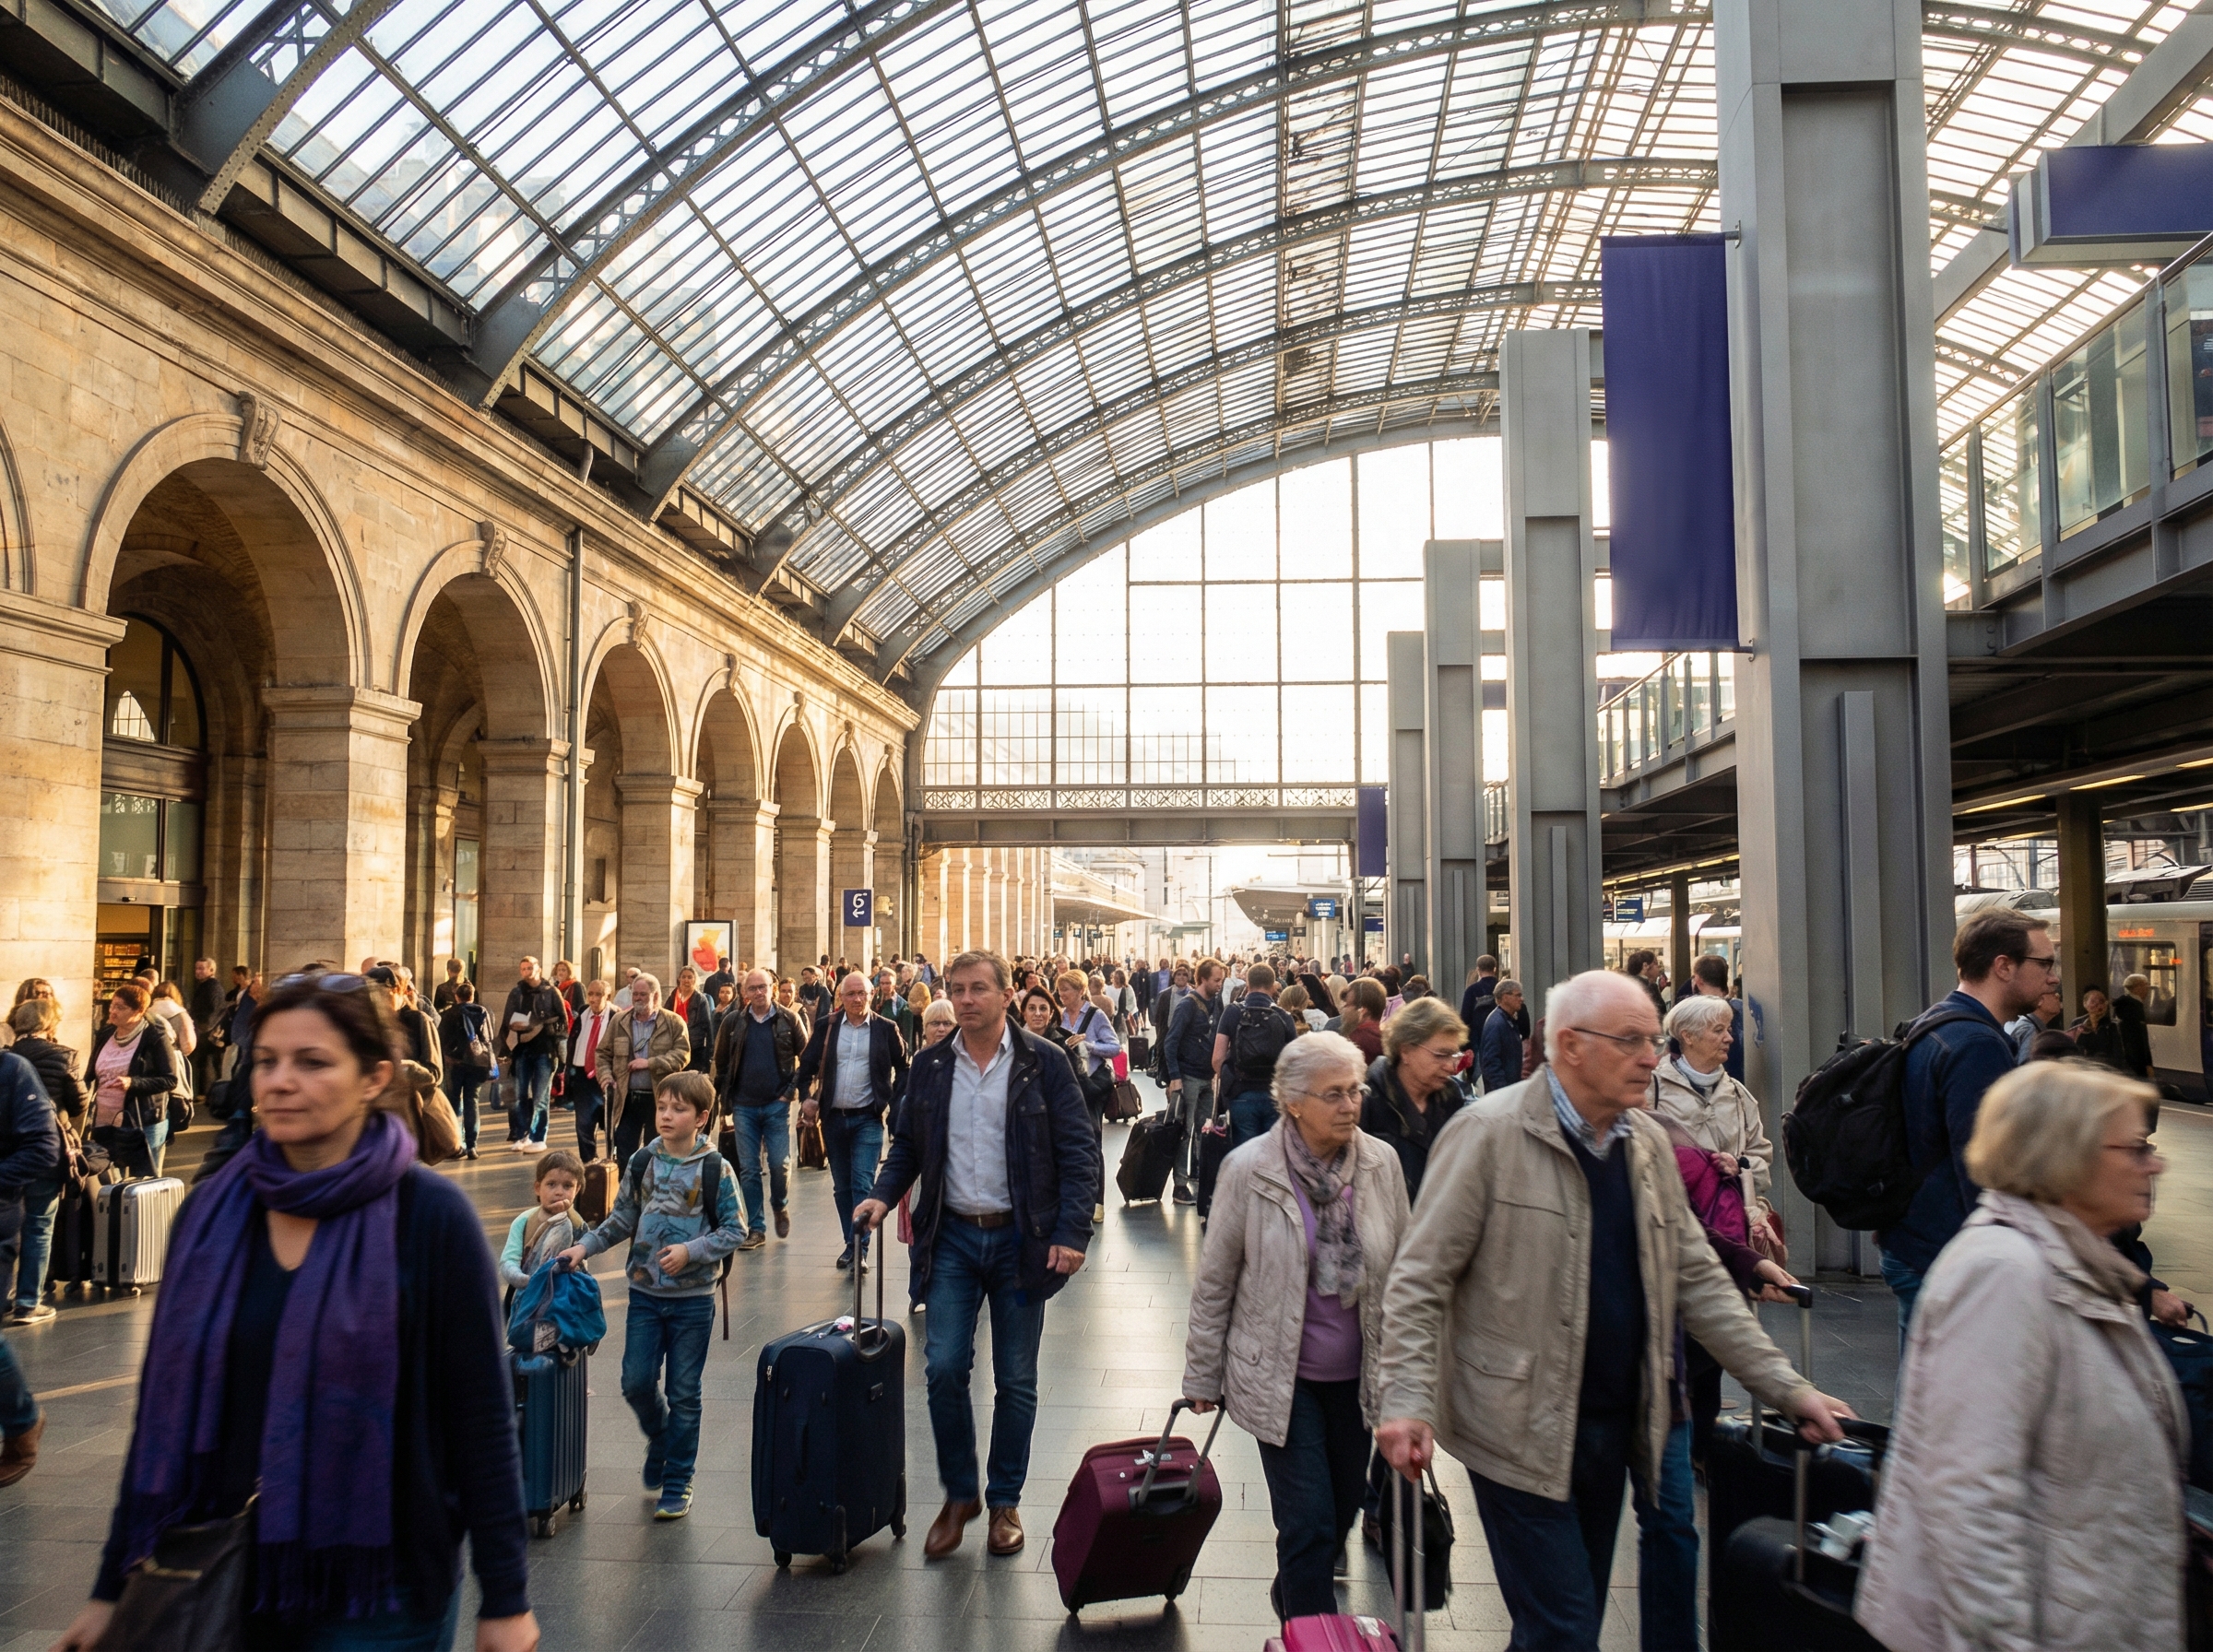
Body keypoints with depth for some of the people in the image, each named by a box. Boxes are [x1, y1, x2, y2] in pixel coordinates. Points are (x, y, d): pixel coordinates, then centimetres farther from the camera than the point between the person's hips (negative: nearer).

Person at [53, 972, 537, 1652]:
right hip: (220, 1580, 4)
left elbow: (482, 1418, -12)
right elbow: (163, 1411, 5)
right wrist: (113, 1588, 7)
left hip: (380, 1595, -4)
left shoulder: (431, 1216, -14)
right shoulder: (212, 1211, -1)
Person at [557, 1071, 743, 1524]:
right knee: (636, 1382, 3)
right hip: (644, 1292, 3)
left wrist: (690, 1251, -20)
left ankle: (677, 1483, 19)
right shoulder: (641, 1163, 1)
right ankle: (660, 1439, 35)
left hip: (693, 1297, -3)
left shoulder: (715, 1170, -11)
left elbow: (734, 1229, -9)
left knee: (683, 1393, 5)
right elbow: (623, 1219, 10)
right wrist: (586, 1246, -1)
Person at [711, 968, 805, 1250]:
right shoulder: (733, 1023, 5)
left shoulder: (789, 1019, -1)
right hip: (744, 1107, 2)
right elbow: (720, 1062, 12)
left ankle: (779, 1206, 26)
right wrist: (726, 1097, 6)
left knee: (779, 1164, -3)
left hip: (777, 1104, -2)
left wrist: (792, 1089, -6)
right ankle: (756, 1229, 11)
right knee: (748, 1170, 3)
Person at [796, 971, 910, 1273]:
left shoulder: (886, 1029, -2)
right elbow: (807, 1064, 11)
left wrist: (895, 1102, -4)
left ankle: (860, 1248, -9)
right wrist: (806, 1096, -2)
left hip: (868, 1119, -3)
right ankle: (851, 1245, 22)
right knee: (842, 1187, 11)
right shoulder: (827, 1027, 4)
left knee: (863, 1185, -11)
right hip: (833, 1119, 3)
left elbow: (903, 1068, 6)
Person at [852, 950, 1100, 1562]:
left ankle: (1005, 1501, 25)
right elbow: (907, 1145, 14)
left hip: (1021, 1238, -2)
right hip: (952, 1237, 2)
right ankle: (959, 1495, 17)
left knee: (1016, 1379, 7)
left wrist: (1072, 1232, -14)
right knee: (943, 1368, -4)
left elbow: (1079, 1153, -6)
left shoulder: (1044, 1064, -6)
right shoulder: (929, 1066, 4)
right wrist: (884, 1195, -3)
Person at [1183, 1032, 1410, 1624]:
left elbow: (1402, 1270, 6)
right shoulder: (1248, 1169, -13)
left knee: (1343, 1507, 17)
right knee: (1309, 1523, -5)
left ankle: (1291, 1596, 45)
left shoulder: (1381, 1162, -6)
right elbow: (1214, 1282, -4)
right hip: (1281, 1376, -4)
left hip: (1357, 1374, 4)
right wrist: (1203, 1375, 1)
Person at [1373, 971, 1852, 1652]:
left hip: (1616, 1427, 6)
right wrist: (1408, 1405, -21)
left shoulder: (1648, 1142, 6)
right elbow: (1419, 1281, -13)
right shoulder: (1489, 1133, -14)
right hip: (1520, 1433, -6)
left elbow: (1697, 1278, 12)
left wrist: (1788, 1389, 6)